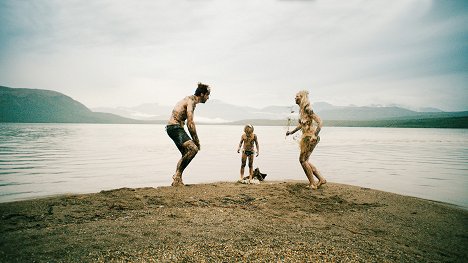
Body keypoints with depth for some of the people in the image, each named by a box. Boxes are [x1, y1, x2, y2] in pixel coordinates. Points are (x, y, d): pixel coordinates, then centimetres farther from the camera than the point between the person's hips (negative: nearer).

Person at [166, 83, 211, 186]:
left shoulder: (191, 100, 18)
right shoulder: (191, 101, -13)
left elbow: (190, 123, 22)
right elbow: (190, 124, -19)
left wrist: (194, 140, 18)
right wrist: (196, 141, -12)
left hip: (174, 128, 10)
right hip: (174, 127, -10)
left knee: (186, 154, 13)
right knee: (193, 148, -22)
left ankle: (177, 180, 17)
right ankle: (177, 175, -15)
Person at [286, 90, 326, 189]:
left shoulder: (307, 109, -15)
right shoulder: (302, 109, 13)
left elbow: (319, 121, -22)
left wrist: (315, 135, -27)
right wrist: (292, 132, 35)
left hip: (310, 137, -10)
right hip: (306, 137, 10)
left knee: (303, 160, -4)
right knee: (304, 160, 13)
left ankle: (312, 184, 5)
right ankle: (321, 179, 17)